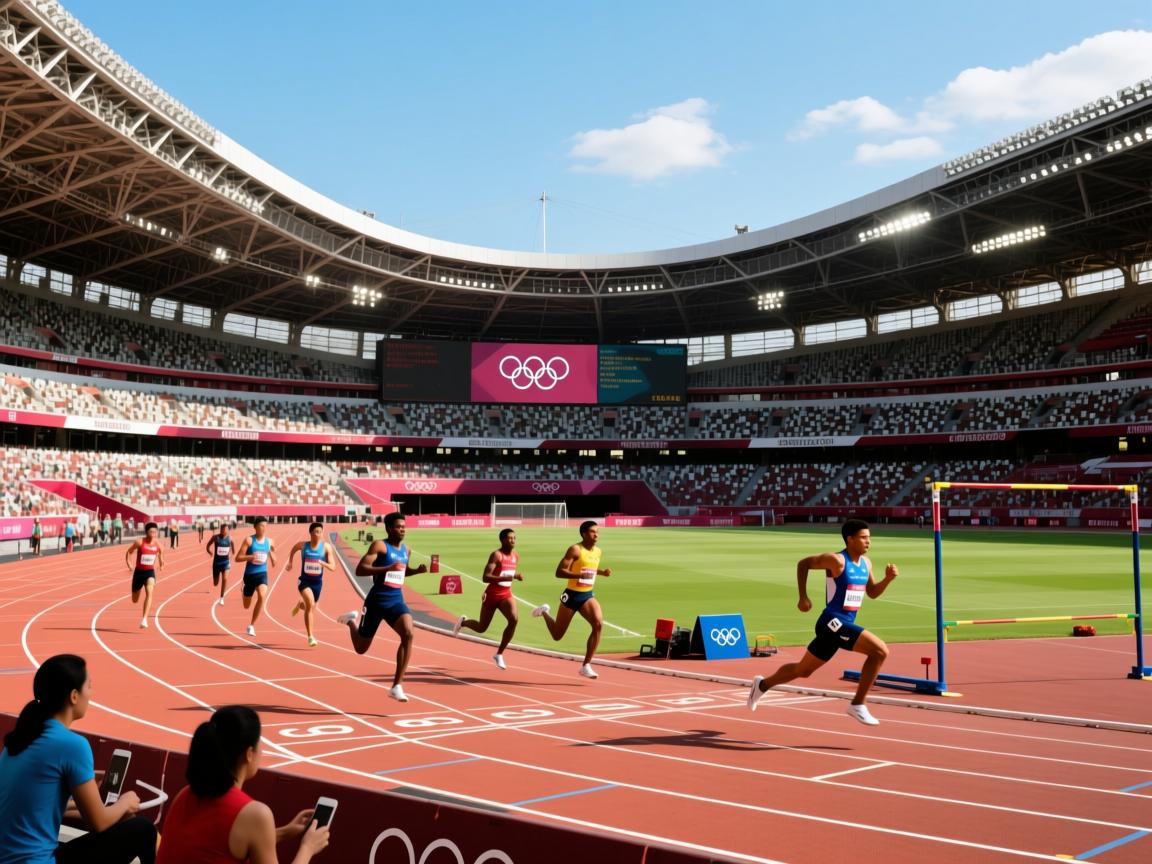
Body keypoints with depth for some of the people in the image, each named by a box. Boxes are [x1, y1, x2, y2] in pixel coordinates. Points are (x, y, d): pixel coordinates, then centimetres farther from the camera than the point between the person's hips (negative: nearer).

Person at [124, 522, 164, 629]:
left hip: (150, 572, 1)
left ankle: (144, 619, -28)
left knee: (149, 592, -26)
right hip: (139, 571, -1)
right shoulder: (139, 542, -12)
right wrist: (129, 563, -14)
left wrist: (161, 563, 12)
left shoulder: (157, 543, -3)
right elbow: (128, 552, -2)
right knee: (134, 600, 9)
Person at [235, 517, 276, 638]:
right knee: (246, 605, 12)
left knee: (262, 596, -28)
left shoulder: (269, 541, 3)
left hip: (262, 574, 1)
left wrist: (272, 554, -9)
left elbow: (274, 564, 11)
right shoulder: (249, 540, -7)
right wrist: (251, 557, -24)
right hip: (249, 574, -1)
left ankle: (252, 625, -13)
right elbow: (238, 558, -10)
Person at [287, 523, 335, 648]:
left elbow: (333, 567, -10)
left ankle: (301, 605, 59)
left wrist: (323, 563, -27)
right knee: (310, 603, -27)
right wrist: (290, 562, 11)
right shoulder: (303, 545, -6)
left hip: (317, 582, 3)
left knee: (311, 608, 19)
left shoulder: (326, 547, -8)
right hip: (304, 581, -2)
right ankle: (310, 636, -21)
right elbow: (293, 550, 18)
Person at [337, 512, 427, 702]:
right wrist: (387, 568, -30)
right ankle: (352, 620, 45)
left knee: (408, 634, -23)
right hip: (377, 601, -4)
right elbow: (360, 570, -20)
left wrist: (417, 571, 7)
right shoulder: (379, 545, -11)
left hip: (397, 601, 4)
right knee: (361, 648, 9)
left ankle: (397, 686, -17)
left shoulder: (406, 550, 10)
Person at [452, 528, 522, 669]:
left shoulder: (516, 555, 4)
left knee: (513, 619, -23)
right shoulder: (496, 555, -17)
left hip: (506, 594, 5)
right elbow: (485, 577, -26)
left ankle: (499, 654, -8)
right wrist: (508, 578, -35)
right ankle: (464, 621, 46)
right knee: (482, 628, 10)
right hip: (492, 594, -4)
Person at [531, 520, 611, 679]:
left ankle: (586, 666, -14)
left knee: (599, 624, -23)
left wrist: (603, 572, 6)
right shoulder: (575, 550, -14)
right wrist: (580, 575, -34)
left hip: (588, 596, 5)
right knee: (557, 635, 9)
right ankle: (544, 612, 42)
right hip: (572, 595, -5)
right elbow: (559, 572, -21)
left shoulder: (598, 551, 7)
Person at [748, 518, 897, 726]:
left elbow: (872, 593, 20)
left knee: (803, 670, 18)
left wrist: (888, 579, 1)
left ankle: (763, 684, 38)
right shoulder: (836, 560, -14)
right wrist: (803, 597, -6)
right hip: (833, 622, -9)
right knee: (880, 651, -22)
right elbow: (803, 563, -5)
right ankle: (858, 705, -15)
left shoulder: (866, 563, 11)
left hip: (844, 625, 9)